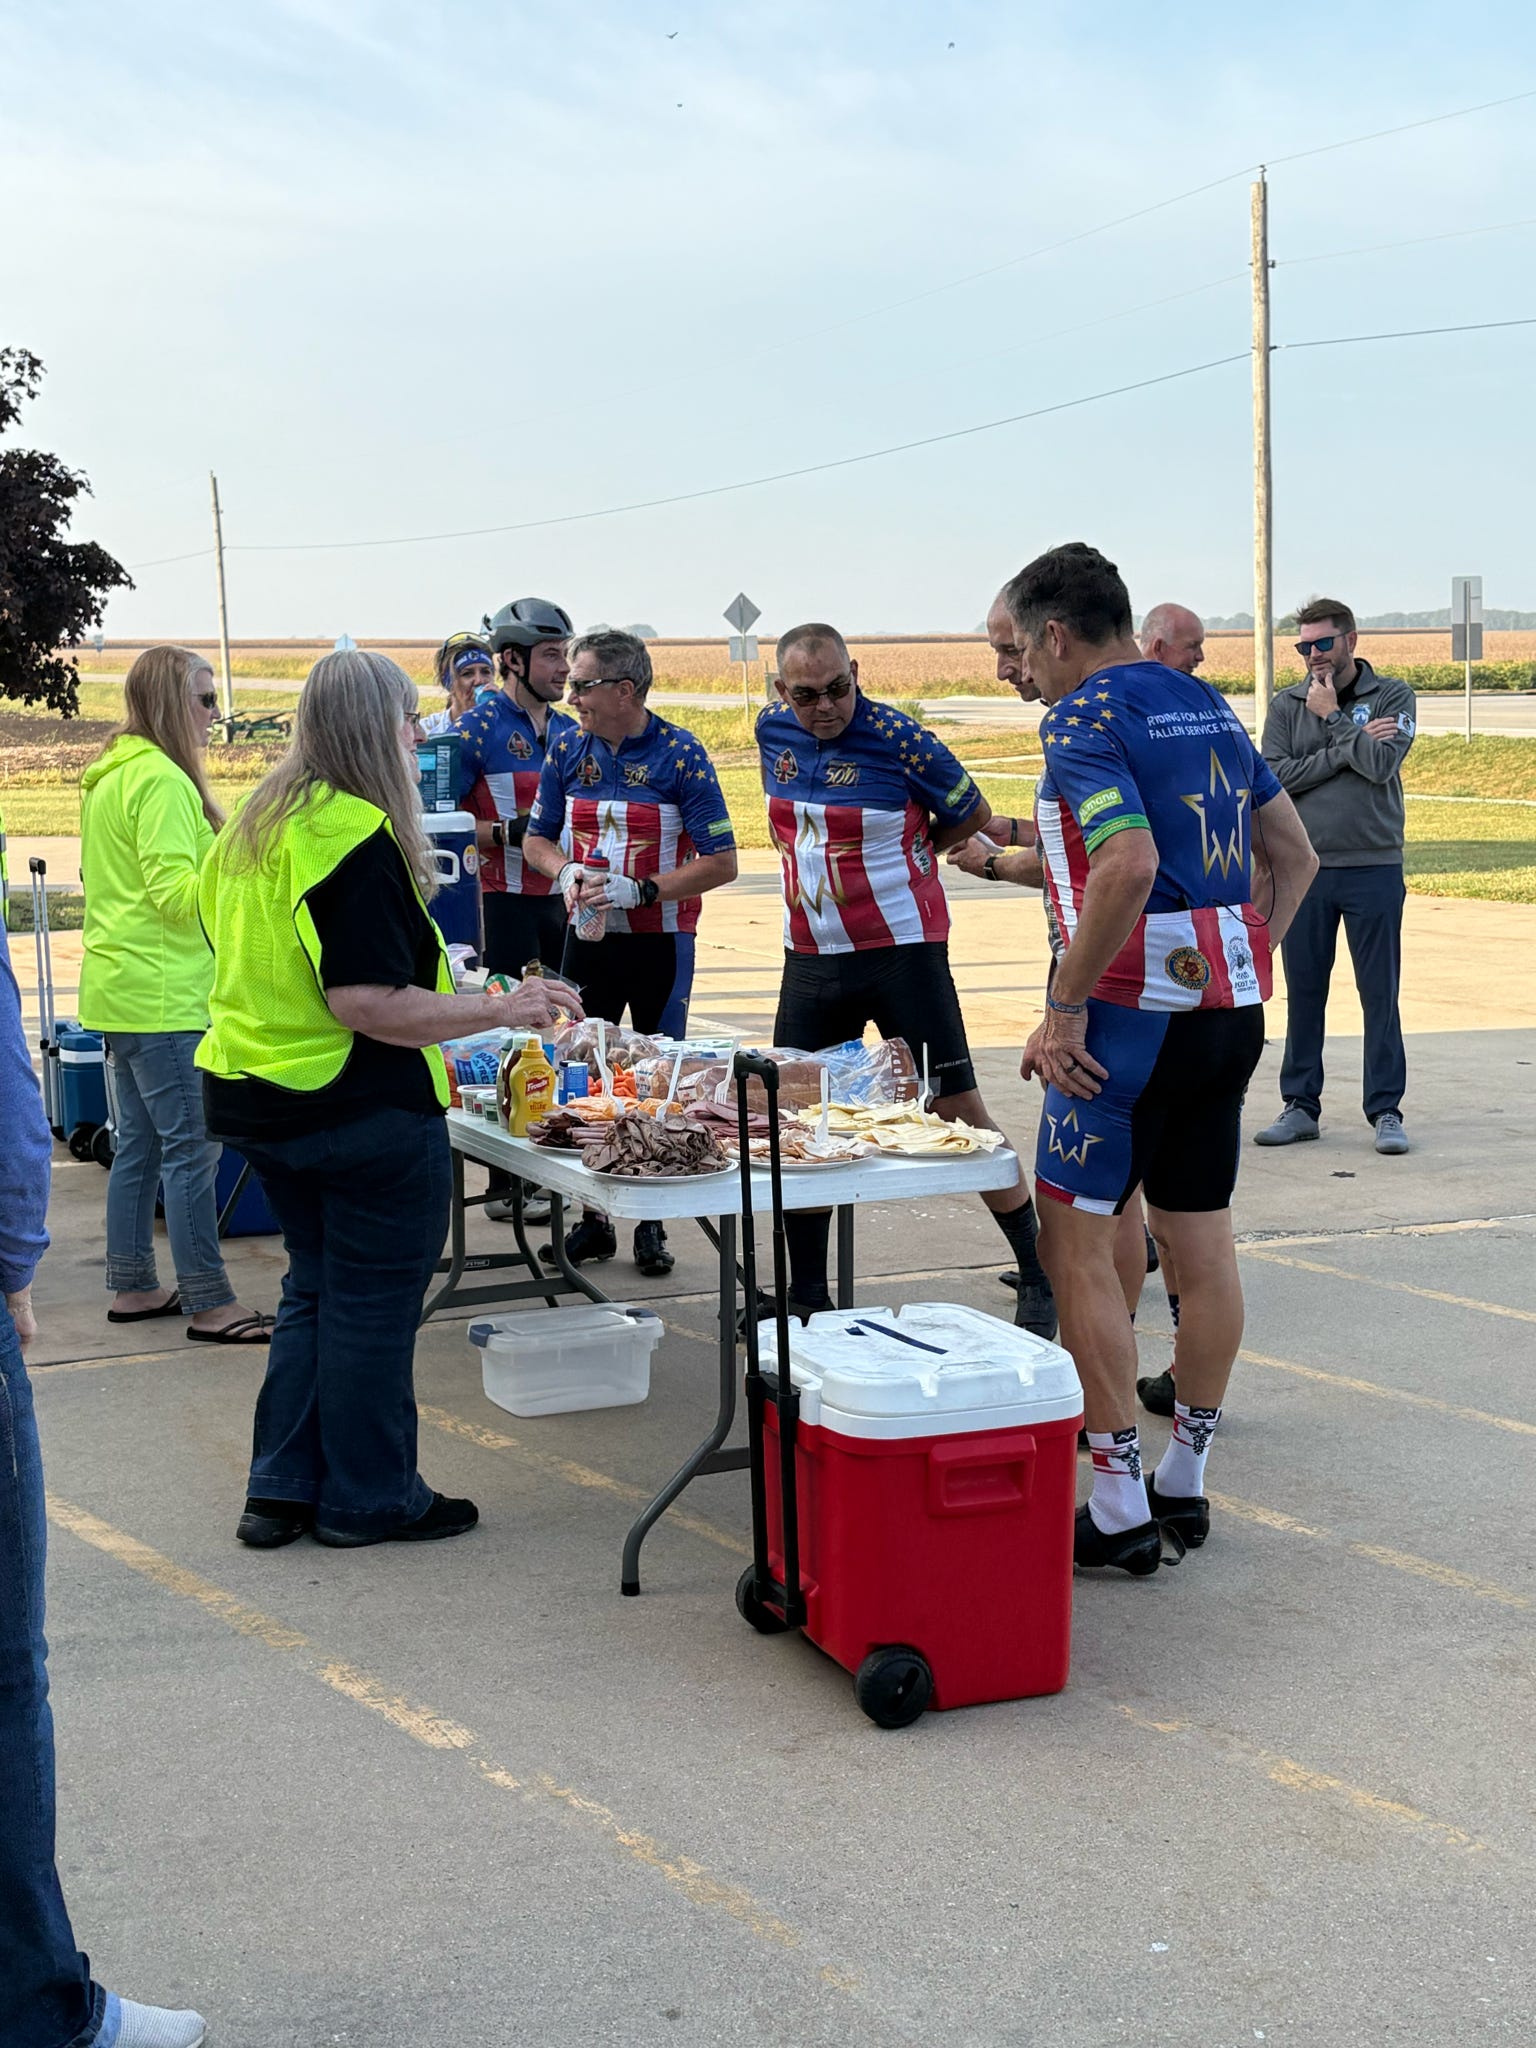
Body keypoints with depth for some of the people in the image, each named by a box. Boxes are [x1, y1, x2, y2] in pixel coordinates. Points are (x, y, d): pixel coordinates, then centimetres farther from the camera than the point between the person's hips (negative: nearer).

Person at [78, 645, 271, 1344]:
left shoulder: (109, 775, 16)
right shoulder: (161, 779, -16)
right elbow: (177, 892, -20)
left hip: (120, 987, 11)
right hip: (164, 994, -11)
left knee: (140, 1143, 15)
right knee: (192, 1147, -8)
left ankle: (132, 1287, 21)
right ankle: (209, 1305, -6)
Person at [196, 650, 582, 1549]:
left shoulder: (260, 823, 9)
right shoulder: (356, 835, -21)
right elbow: (366, 1003, -26)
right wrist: (502, 1009, -21)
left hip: (253, 1096, 9)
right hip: (364, 1106, -9)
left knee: (316, 1289, 20)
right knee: (373, 1304, 5)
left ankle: (282, 1489, 22)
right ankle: (369, 1499, 17)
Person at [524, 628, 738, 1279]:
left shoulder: (681, 755, -10)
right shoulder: (567, 752, 4)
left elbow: (721, 863, -11)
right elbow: (537, 838, 14)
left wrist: (637, 890, -20)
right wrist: (566, 872, -8)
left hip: (659, 940, -4)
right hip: (587, 938, 4)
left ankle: (652, 1224, 13)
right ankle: (591, 1218, 15)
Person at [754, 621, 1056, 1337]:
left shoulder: (900, 740, -14)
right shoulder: (773, 732, 3)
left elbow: (974, 814, 0)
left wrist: (903, 859, 4)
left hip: (903, 951, -6)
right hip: (810, 957, 6)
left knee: (959, 1110, -4)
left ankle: (1040, 1276, 6)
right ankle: (807, 1294, 20)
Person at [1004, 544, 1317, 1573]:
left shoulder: (1083, 717, -10)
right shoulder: (1211, 707, 15)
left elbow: (1129, 867, -25)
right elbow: (1297, 856, 18)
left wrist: (1064, 1010, -19)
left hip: (1135, 1011, -8)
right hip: (1230, 1004, 8)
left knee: (1077, 1248, -1)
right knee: (1204, 1247, 12)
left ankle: (1120, 1511, 0)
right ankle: (1185, 1484, 22)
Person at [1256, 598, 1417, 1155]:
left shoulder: (1392, 696, 2)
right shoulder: (1287, 705, 7)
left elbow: (1381, 764, -14)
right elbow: (1274, 776, -6)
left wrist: (1333, 717, -6)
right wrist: (1348, 746, -9)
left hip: (1374, 869, -2)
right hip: (1304, 870, 2)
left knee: (1380, 995, 1)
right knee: (1303, 994, 7)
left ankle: (1385, 1111, 7)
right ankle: (1300, 1106, 15)